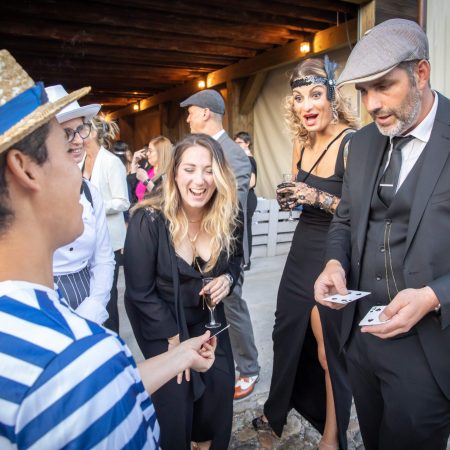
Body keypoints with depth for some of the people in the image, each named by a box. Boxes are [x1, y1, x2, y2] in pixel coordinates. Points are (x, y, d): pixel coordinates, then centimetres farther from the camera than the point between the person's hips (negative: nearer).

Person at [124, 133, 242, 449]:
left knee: (221, 387, 8)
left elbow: (235, 258, 7)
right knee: (175, 397, 1)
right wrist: (174, 338, -14)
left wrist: (228, 278, -16)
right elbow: (140, 292, -19)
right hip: (160, 322, -4)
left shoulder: (226, 217, -13)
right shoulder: (148, 220, -27)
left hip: (208, 318, 4)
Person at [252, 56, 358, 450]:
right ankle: (277, 412, 45)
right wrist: (292, 197, -3)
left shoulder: (353, 143, -17)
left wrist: (320, 198, -28)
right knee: (288, 335, 20)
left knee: (329, 350, 8)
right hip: (303, 254, 8)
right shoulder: (306, 144, 5)